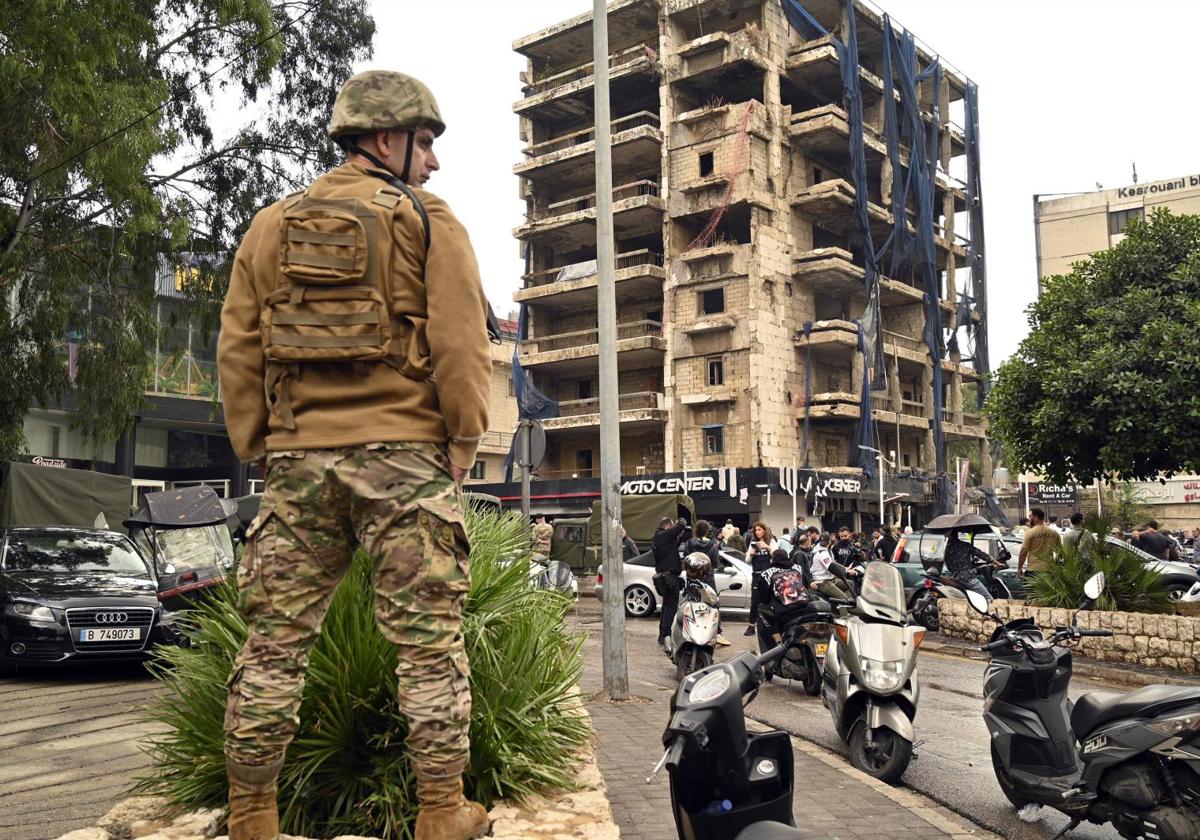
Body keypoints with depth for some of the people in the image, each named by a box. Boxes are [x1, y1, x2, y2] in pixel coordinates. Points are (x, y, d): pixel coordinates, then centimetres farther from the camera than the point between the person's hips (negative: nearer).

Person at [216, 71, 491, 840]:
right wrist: (465, 441, -3)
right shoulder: (427, 221, 2)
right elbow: (460, 343, -9)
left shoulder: (273, 226, 15)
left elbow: (237, 349, 10)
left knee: (276, 640, 9)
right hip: (403, 456, -4)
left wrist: (257, 445, 13)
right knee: (429, 639, 1)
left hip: (299, 458, 4)